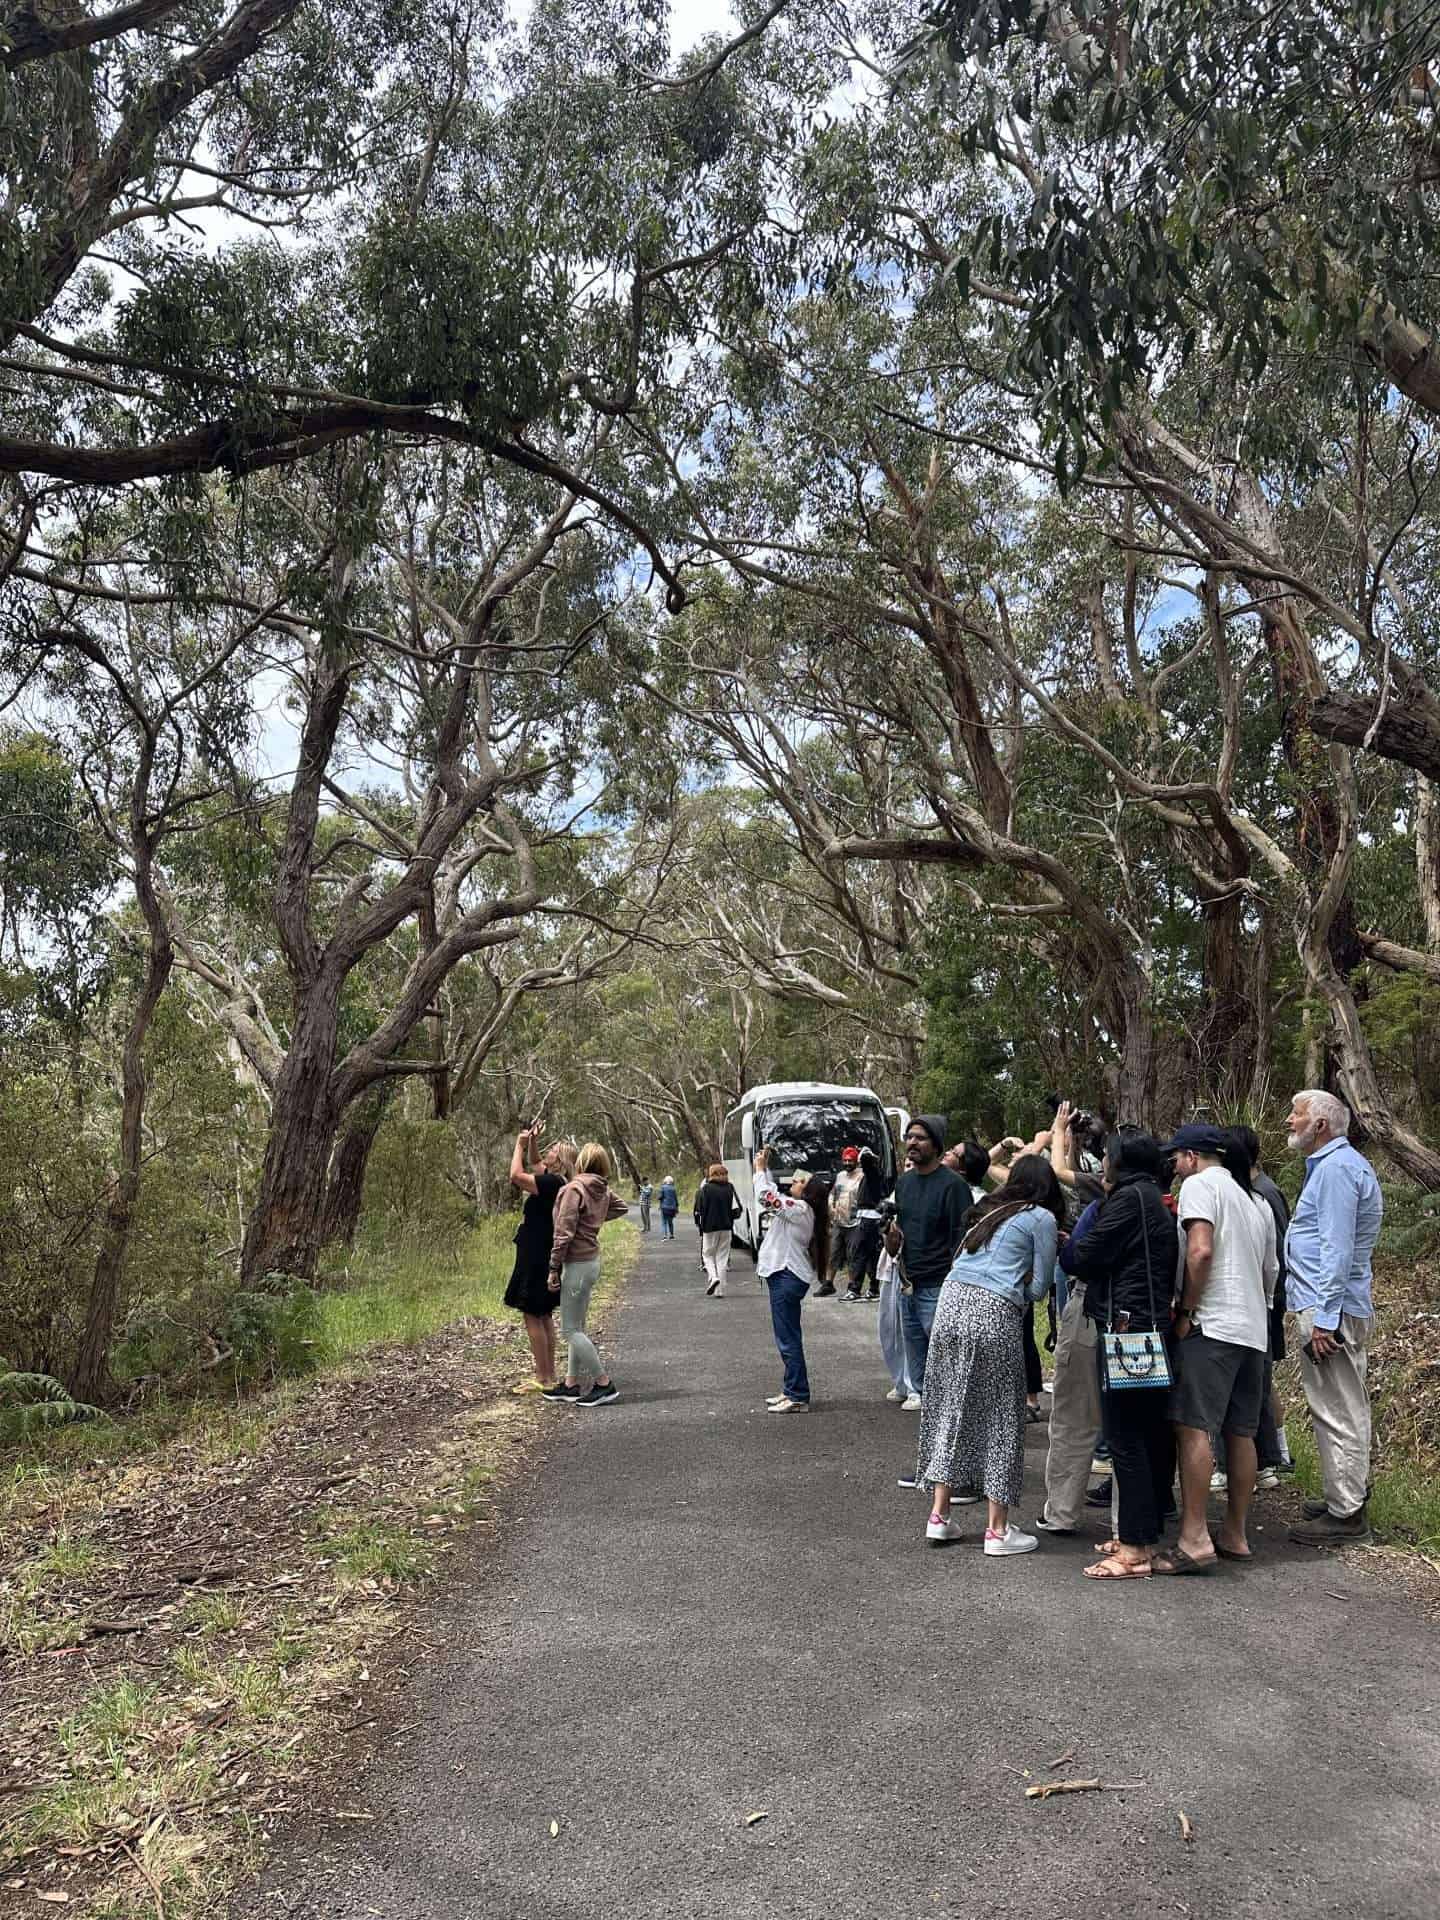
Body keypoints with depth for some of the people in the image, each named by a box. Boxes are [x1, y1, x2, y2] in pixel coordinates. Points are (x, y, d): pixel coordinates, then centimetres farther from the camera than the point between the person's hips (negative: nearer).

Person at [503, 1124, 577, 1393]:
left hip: (537, 1259, -10)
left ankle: (542, 1379, -4)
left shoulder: (553, 1183, -19)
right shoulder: (552, 1181, 10)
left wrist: (520, 1144, -12)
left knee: (532, 1316, -6)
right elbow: (534, 1166, 29)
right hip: (539, 1257, 10)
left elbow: (517, 1175, -24)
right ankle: (549, 1376, 22)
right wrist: (532, 1143, 14)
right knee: (543, 1316, 15)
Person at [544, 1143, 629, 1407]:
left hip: (577, 1264, -9)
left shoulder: (574, 1188, -17)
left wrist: (554, 1268, -15)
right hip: (592, 1259, 9)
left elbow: (564, 1232, -19)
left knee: (570, 1329, -4)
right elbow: (621, 1206, 28)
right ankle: (571, 1385, 20)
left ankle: (604, 1385, -4)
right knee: (577, 1327, 15)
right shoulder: (603, 1190, 7)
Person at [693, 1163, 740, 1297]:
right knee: (722, 1257, 9)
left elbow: (700, 1209, -9)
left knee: (708, 1254, 13)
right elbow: (736, 1209, -4)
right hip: (726, 1227, 3)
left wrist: (700, 1224, 3)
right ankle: (720, 1290, 7)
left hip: (710, 1227, -3)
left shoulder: (706, 1189, -8)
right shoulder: (729, 1188, -1)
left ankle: (713, 1277, -14)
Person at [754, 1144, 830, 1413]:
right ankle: (791, 1391, 24)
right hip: (783, 1274, 11)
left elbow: (766, 1196, -20)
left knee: (788, 1339, -7)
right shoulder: (796, 1207, 13)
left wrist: (760, 1168, -7)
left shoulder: (800, 1208, -15)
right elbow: (772, 1195, 25)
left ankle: (798, 1398, -3)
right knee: (787, 1338, 16)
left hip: (788, 1277, -11)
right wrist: (764, 1167, 18)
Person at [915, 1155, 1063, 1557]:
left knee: (949, 1408, 13)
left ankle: (939, 1515, 16)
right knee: (999, 1417, 4)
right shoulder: (1042, 1219, 3)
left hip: (951, 1301, 6)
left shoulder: (988, 1208, 21)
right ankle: (997, 1529, 8)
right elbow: (1039, 1287, 2)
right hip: (994, 1313, -6)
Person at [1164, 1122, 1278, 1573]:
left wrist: (1185, 1311, -12)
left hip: (1212, 1325, -9)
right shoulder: (1254, 1200, 22)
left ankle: (1194, 1540, -14)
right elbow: (1270, 1269, 25)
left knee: (1193, 1428, -10)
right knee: (1240, 1433, 13)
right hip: (1254, 1329, 9)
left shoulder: (1199, 1184, -4)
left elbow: (1200, 1250, -17)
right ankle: (1234, 1535, 19)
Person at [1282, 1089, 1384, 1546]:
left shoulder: (1335, 1168, -17)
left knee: (1336, 1412, -4)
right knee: (1345, 1409, 17)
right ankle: (1349, 1497, 28)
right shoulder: (1342, 1163, 17)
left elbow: (1336, 1248, -22)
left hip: (1328, 1307, -11)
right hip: (1341, 1305, 11)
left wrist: (1325, 1317, -23)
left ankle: (1345, 1516, 2)